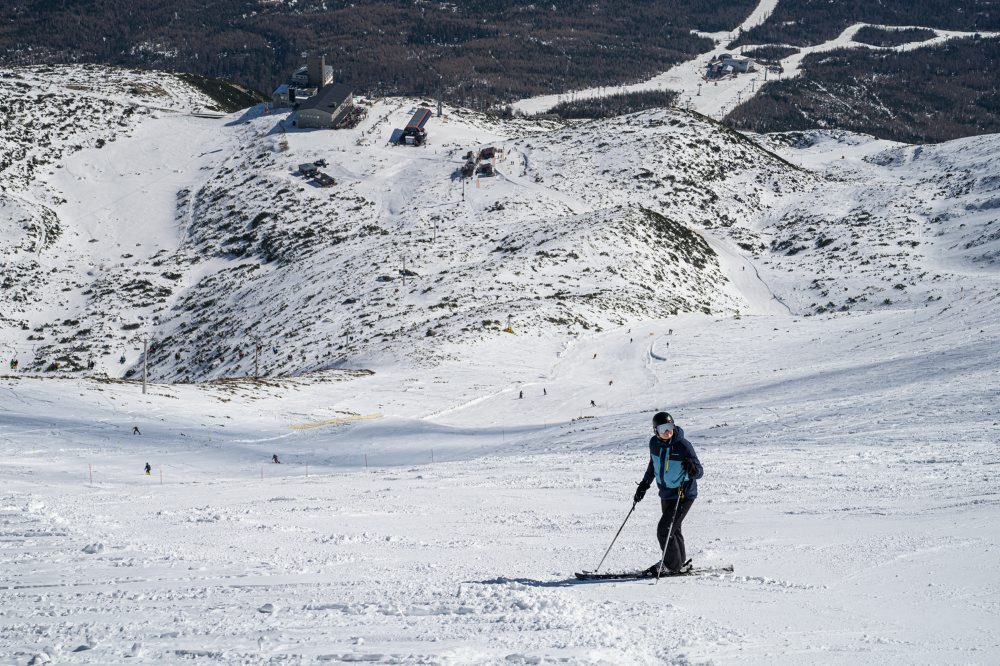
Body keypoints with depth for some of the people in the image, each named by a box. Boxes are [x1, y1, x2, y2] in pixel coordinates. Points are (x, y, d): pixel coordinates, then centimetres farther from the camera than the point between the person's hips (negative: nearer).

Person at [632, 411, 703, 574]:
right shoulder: (654, 443, -5)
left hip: (684, 495, -7)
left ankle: (673, 566, 4)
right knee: (674, 530, 17)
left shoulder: (683, 445, -23)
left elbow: (700, 472, -19)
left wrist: (692, 469, -42)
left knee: (664, 530, -11)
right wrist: (644, 485, 17)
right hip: (666, 493, 7)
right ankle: (681, 561, 34)